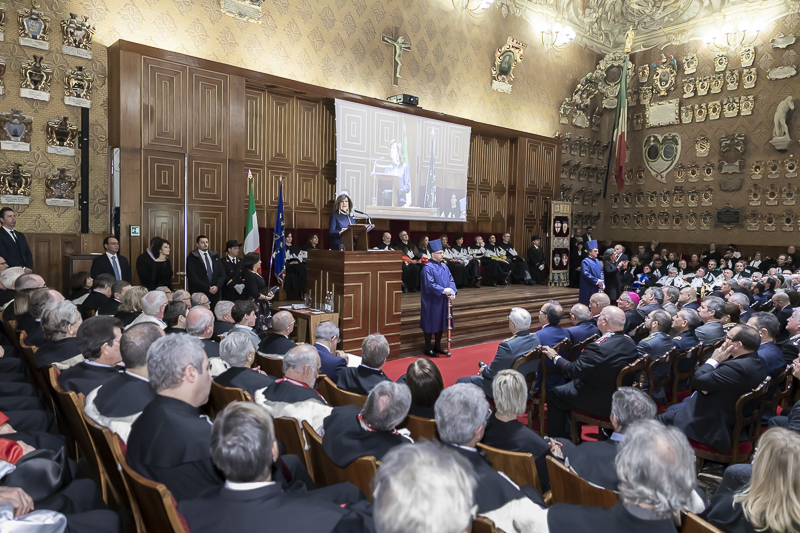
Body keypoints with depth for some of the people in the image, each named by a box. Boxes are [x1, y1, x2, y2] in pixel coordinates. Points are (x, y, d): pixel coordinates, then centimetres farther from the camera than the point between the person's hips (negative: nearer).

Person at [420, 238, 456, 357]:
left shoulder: (443, 266, 9)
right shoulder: (428, 268, -14)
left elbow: (451, 280, 7)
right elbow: (430, 285, -21)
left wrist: (453, 291, -11)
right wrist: (443, 290, -27)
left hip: (442, 301, 8)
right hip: (431, 302, -8)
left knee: (441, 322, 14)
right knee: (431, 323, 1)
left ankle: (437, 346, 27)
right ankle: (428, 349, 13)